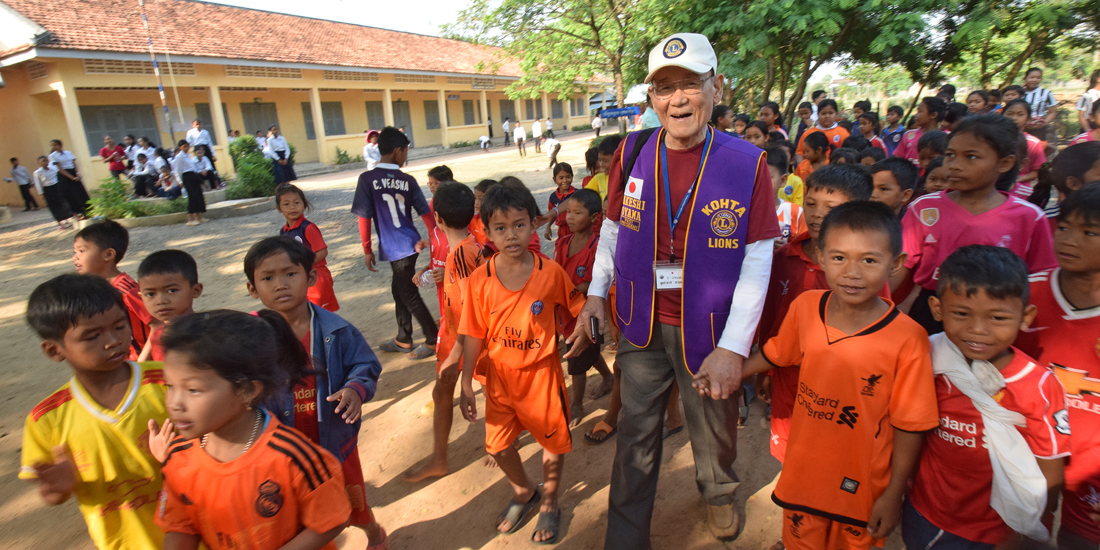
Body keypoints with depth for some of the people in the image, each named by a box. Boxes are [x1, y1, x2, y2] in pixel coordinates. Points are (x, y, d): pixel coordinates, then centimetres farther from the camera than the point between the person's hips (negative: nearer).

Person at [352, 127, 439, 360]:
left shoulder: (367, 179, -10)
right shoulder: (408, 180, 0)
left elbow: (364, 218, -8)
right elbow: (425, 212, 1)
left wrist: (367, 250, 1)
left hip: (394, 248, -5)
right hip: (409, 243, 5)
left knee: (409, 295, 6)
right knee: (399, 290, 20)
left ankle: (433, 339, 15)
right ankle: (403, 339, 33)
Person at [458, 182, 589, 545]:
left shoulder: (551, 272, -14)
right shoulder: (480, 280, -12)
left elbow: (579, 308, 3)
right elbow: (474, 336, -7)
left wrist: (581, 341, -4)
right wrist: (467, 386, -6)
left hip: (541, 371, -1)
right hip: (500, 375, 2)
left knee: (553, 438, 13)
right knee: (497, 444, 12)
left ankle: (549, 502, 42)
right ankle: (523, 492, 44)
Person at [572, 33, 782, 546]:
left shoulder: (747, 162, -12)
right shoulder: (631, 153, -4)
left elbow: (757, 263, -13)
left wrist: (732, 348, -18)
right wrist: (596, 293, 6)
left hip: (708, 327, -1)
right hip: (643, 323, 2)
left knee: (713, 426, 21)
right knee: (636, 433, 13)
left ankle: (718, 491, 56)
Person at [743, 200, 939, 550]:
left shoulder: (907, 340, -22)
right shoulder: (804, 306, -13)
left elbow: (909, 425, -13)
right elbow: (776, 353, 7)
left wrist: (893, 495, -6)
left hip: (865, 486, -2)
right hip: (803, 473, 3)